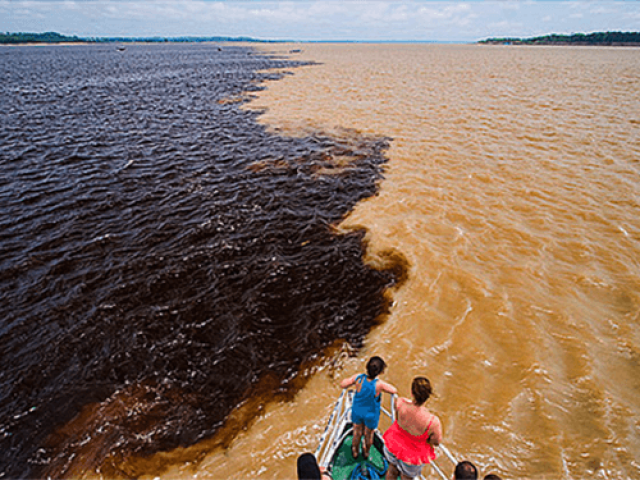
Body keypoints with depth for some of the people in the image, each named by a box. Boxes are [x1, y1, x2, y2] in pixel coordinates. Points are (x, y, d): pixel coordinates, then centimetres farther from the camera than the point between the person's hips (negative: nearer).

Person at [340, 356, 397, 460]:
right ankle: (366, 452, 58)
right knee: (369, 433, 30)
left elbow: (342, 384, -19)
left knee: (357, 432, 30)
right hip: (371, 414, -1)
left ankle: (355, 451, 56)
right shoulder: (379, 384, -38)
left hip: (357, 411, 2)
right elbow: (394, 391, -20)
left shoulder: (358, 378, -32)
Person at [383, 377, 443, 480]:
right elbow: (436, 442, -17)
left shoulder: (400, 403, -34)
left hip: (395, 444, 2)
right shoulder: (433, 422, -40)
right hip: (413, 454, -2)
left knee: (392, 470, 34)